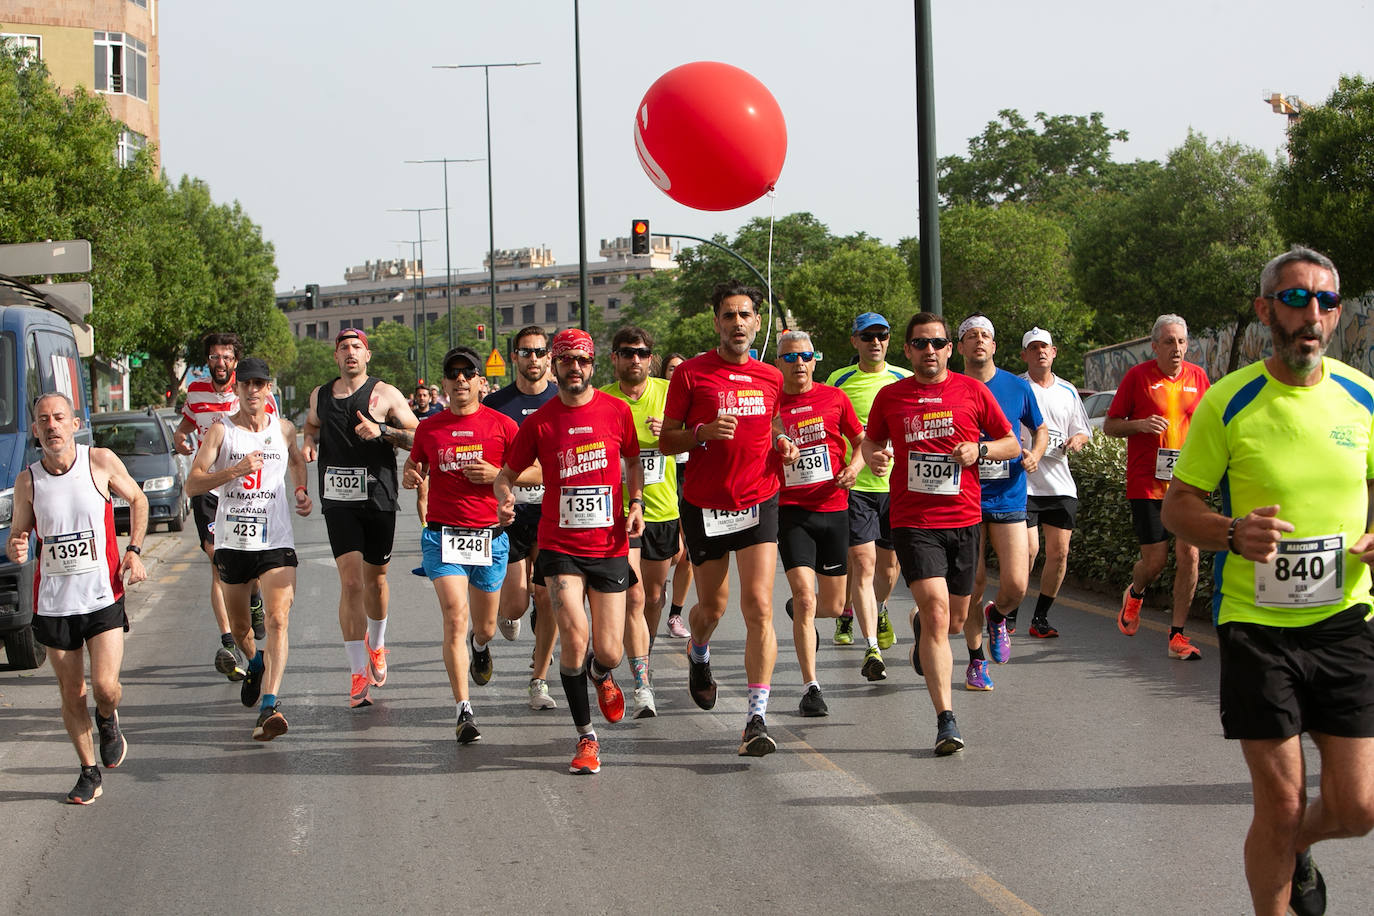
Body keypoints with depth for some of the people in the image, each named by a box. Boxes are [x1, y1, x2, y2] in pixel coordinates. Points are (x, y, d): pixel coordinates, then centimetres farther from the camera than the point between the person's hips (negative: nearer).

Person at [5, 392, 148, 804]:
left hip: (103, 597, -2)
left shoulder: (101, 461, -6)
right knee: (71, 695, 7)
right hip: (53, 602, 2)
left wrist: (134, 550, -1)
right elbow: (15, 539, 7)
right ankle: (89, 773, 24)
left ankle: (108, 721, 24)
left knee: (105, 687, -12)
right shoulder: (27, 481, -2)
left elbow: (137, 499, 11)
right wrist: (16, 550, -18)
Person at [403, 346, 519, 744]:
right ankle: (464, 711, -14)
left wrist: (497, 475, -13)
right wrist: (409, 477, -5)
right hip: (442, 535, 0)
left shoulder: (502, 425, 1)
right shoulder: (429, 427, 6)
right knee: (455, 617, -16)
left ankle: (481, 651, 52)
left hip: (490, 536, 0)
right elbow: (413, 468, 19)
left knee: (484, 628, 12)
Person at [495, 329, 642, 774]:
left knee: (608, 652, 0)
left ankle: (601, 677, 41)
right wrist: (506, 497, -13)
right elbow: (507, 473, 8)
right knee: (574, 636, -18)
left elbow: (633, 461, 18)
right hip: (559, 546, -1)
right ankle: (586, 737, -1)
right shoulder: (539, 422, -1)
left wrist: (636, 503, 3)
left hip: (609, 546, 1)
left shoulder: (616, 411, 1)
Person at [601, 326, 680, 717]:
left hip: (663, 509, 3)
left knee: (654, 595, 15)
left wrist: (668, 432, -15)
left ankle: (642, 658, 39)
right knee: (633, 597, -12)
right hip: (618, 510, -3)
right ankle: (642, 685, -13)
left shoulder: (668, 393, 1)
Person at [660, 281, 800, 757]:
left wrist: (784, 447, 0)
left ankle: (757, 718, -11)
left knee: (759, 607, -11)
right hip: (704, 505, -1)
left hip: (758, 502, 1)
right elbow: (665, 441, -1)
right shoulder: (691, 373, -3)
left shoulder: (771, 378, 7)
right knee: (712, 606, 12)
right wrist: (704, 432, -19)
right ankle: (698, 655, 49)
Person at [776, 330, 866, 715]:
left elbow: (860, 440, 13)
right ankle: (810, 687, -8)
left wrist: (854, 466, -5)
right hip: (791, 510, -3)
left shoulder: (834, 398, 2)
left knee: (833, 606, 11)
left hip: (833, 508, 3)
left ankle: (799, 611, 48)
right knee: (805, 597, -15)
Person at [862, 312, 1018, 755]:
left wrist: (979, 450, -9)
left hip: (964, 519, 2)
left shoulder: (972, 391, 3)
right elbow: (871, 440, 20)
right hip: (912, 522, -2)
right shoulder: (890, 396, 5)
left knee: (954, 622, 13)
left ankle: (920, 625, 52)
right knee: (936, 611, -17)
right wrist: (873, 455, -3)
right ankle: (946, 721, -16)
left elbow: (1012, 444, 10)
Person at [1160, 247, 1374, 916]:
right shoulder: (1228, 402, -6)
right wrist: (1233, 533, -20)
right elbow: (1176, 507, 1)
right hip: (1256, 626, -3)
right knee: (1281, 806, -2)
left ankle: (1294, 850, 37)